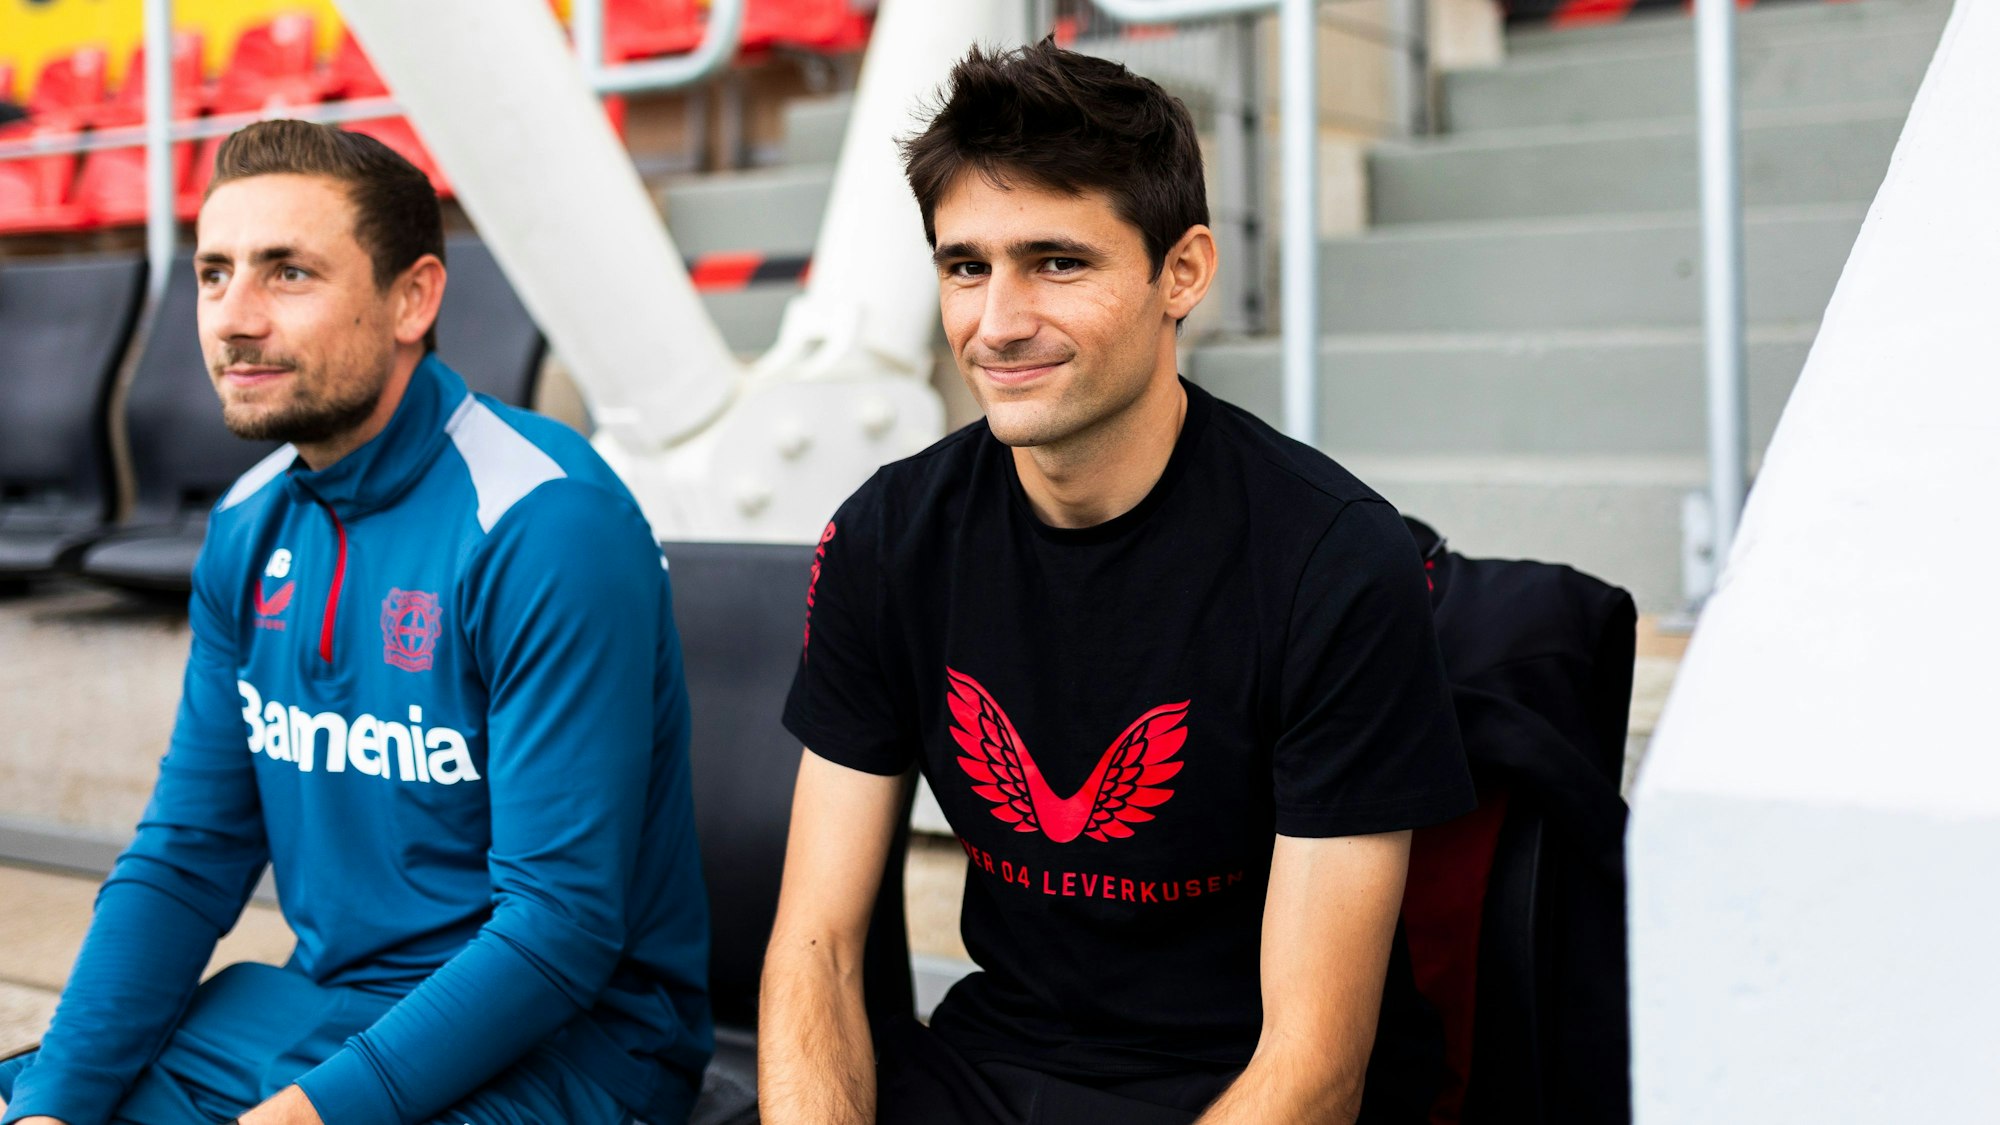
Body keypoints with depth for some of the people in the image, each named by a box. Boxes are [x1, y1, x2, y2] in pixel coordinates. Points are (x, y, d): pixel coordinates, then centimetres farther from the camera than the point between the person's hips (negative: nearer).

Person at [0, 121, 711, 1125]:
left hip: (562, 1037, -7)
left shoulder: (548, 526, -20)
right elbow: (186, 854, 6)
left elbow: (561, 925, -21)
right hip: (315, 1003, 7)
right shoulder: (249, 527, 4)